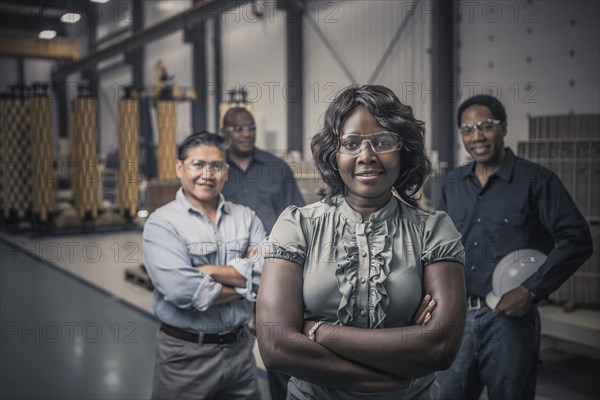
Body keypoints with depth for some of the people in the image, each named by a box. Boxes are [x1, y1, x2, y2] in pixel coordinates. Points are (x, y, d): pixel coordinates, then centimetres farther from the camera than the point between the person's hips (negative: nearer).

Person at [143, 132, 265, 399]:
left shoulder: (246, 218, 2)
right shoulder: (162, 223, -10)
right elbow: (183, 291, -23)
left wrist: (205, 270, -18)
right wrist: (244, 281, -11)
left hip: (240, 348, 4)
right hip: (186, 354, -3)